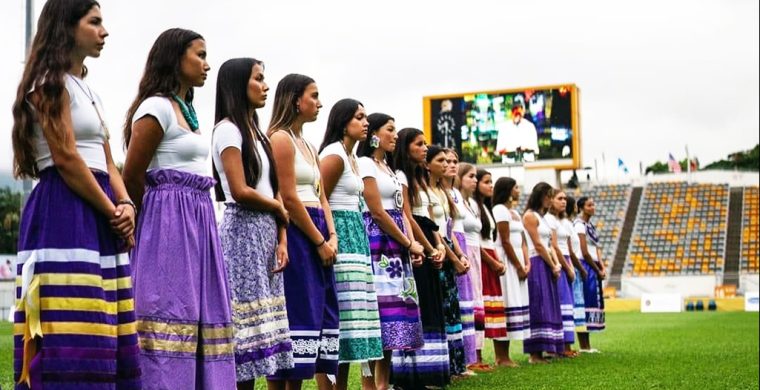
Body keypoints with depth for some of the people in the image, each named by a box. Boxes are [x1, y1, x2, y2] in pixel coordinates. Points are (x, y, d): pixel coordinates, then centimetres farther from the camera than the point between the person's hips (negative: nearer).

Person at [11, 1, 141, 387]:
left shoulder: (88, 91, 22)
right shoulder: (51, 82, -5)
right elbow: (65, 158, -13)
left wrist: (125, 206, 0)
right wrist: (113, 213, -8)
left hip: (97, 221, 9)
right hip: (64, 217, -9)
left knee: (99, 340, 7)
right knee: (71, 344, -11)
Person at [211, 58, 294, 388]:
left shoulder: (255, 132, 19)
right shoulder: (228, 129, -6)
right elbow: (240, 191, -15)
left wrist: (282, 239, 4)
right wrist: (280, 209, 0)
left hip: (265, 234, 8)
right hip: (243, 232, -8)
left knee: (259, 323, 6)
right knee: (245, 321, -8)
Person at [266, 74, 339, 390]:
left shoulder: (308, 146, 20)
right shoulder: (281, 138, -9)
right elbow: (289, 199, -15)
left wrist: (332, 237, 1)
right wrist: (320, 242, -12)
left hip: (317, 240, 10)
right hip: (294, 235, -9)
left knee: (322, 315, 8)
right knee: (296, 316, -9)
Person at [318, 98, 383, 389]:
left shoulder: (351, 157, 19)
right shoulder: (334, 155, -10)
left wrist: (357, 239, 16)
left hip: (355, 236, 10)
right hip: (341, 235, -10)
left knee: (355, 310, 8)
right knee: (346, 309, -10)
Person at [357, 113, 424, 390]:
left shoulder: (389, 168, 22)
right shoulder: (365, 164, -6)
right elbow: (377, 212, -13)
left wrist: (412, 244, 1)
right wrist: (409, 244, -8)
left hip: (397, 246, 9)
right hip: (378, 244, -9)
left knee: (394, 309, 6)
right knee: (381, 310, -12)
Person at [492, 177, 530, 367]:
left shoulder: (515, 213, 20)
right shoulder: (500, 210, -8)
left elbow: (523, 242, 17)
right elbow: (505, 242, -13)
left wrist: (526, 264, 2)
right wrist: (519, 266, -11)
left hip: (517, 263, 9)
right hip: (506, 261, -9)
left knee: (516, 306, 7)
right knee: (506, 306, -9)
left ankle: (504, 355, 10)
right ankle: (501, 357, -7)